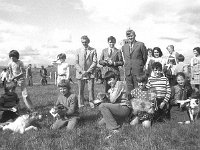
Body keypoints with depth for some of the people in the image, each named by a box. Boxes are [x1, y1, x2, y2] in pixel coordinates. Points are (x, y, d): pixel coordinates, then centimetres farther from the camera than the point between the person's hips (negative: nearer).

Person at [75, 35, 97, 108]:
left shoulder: (93, 50, 5)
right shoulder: (78, 51, 12)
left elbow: (95, 62, -1)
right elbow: (76, 63, 7)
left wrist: (88, 71, -10)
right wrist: (82, 71, -7)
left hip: (90, 73, -2)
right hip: (80, 74, 2)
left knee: (91, 89, -5)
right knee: (80, 90, 3)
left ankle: (92, 104, 4)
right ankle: (81, 105, 11)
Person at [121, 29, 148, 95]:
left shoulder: (140, 45, -2)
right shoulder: (124, 47, 13)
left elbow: (145, 57, 4)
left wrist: (141, 66, 10)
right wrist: (127, 65, 13)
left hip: (138, 71, -4)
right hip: (127, 71, 4)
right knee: (129, 89, 8)